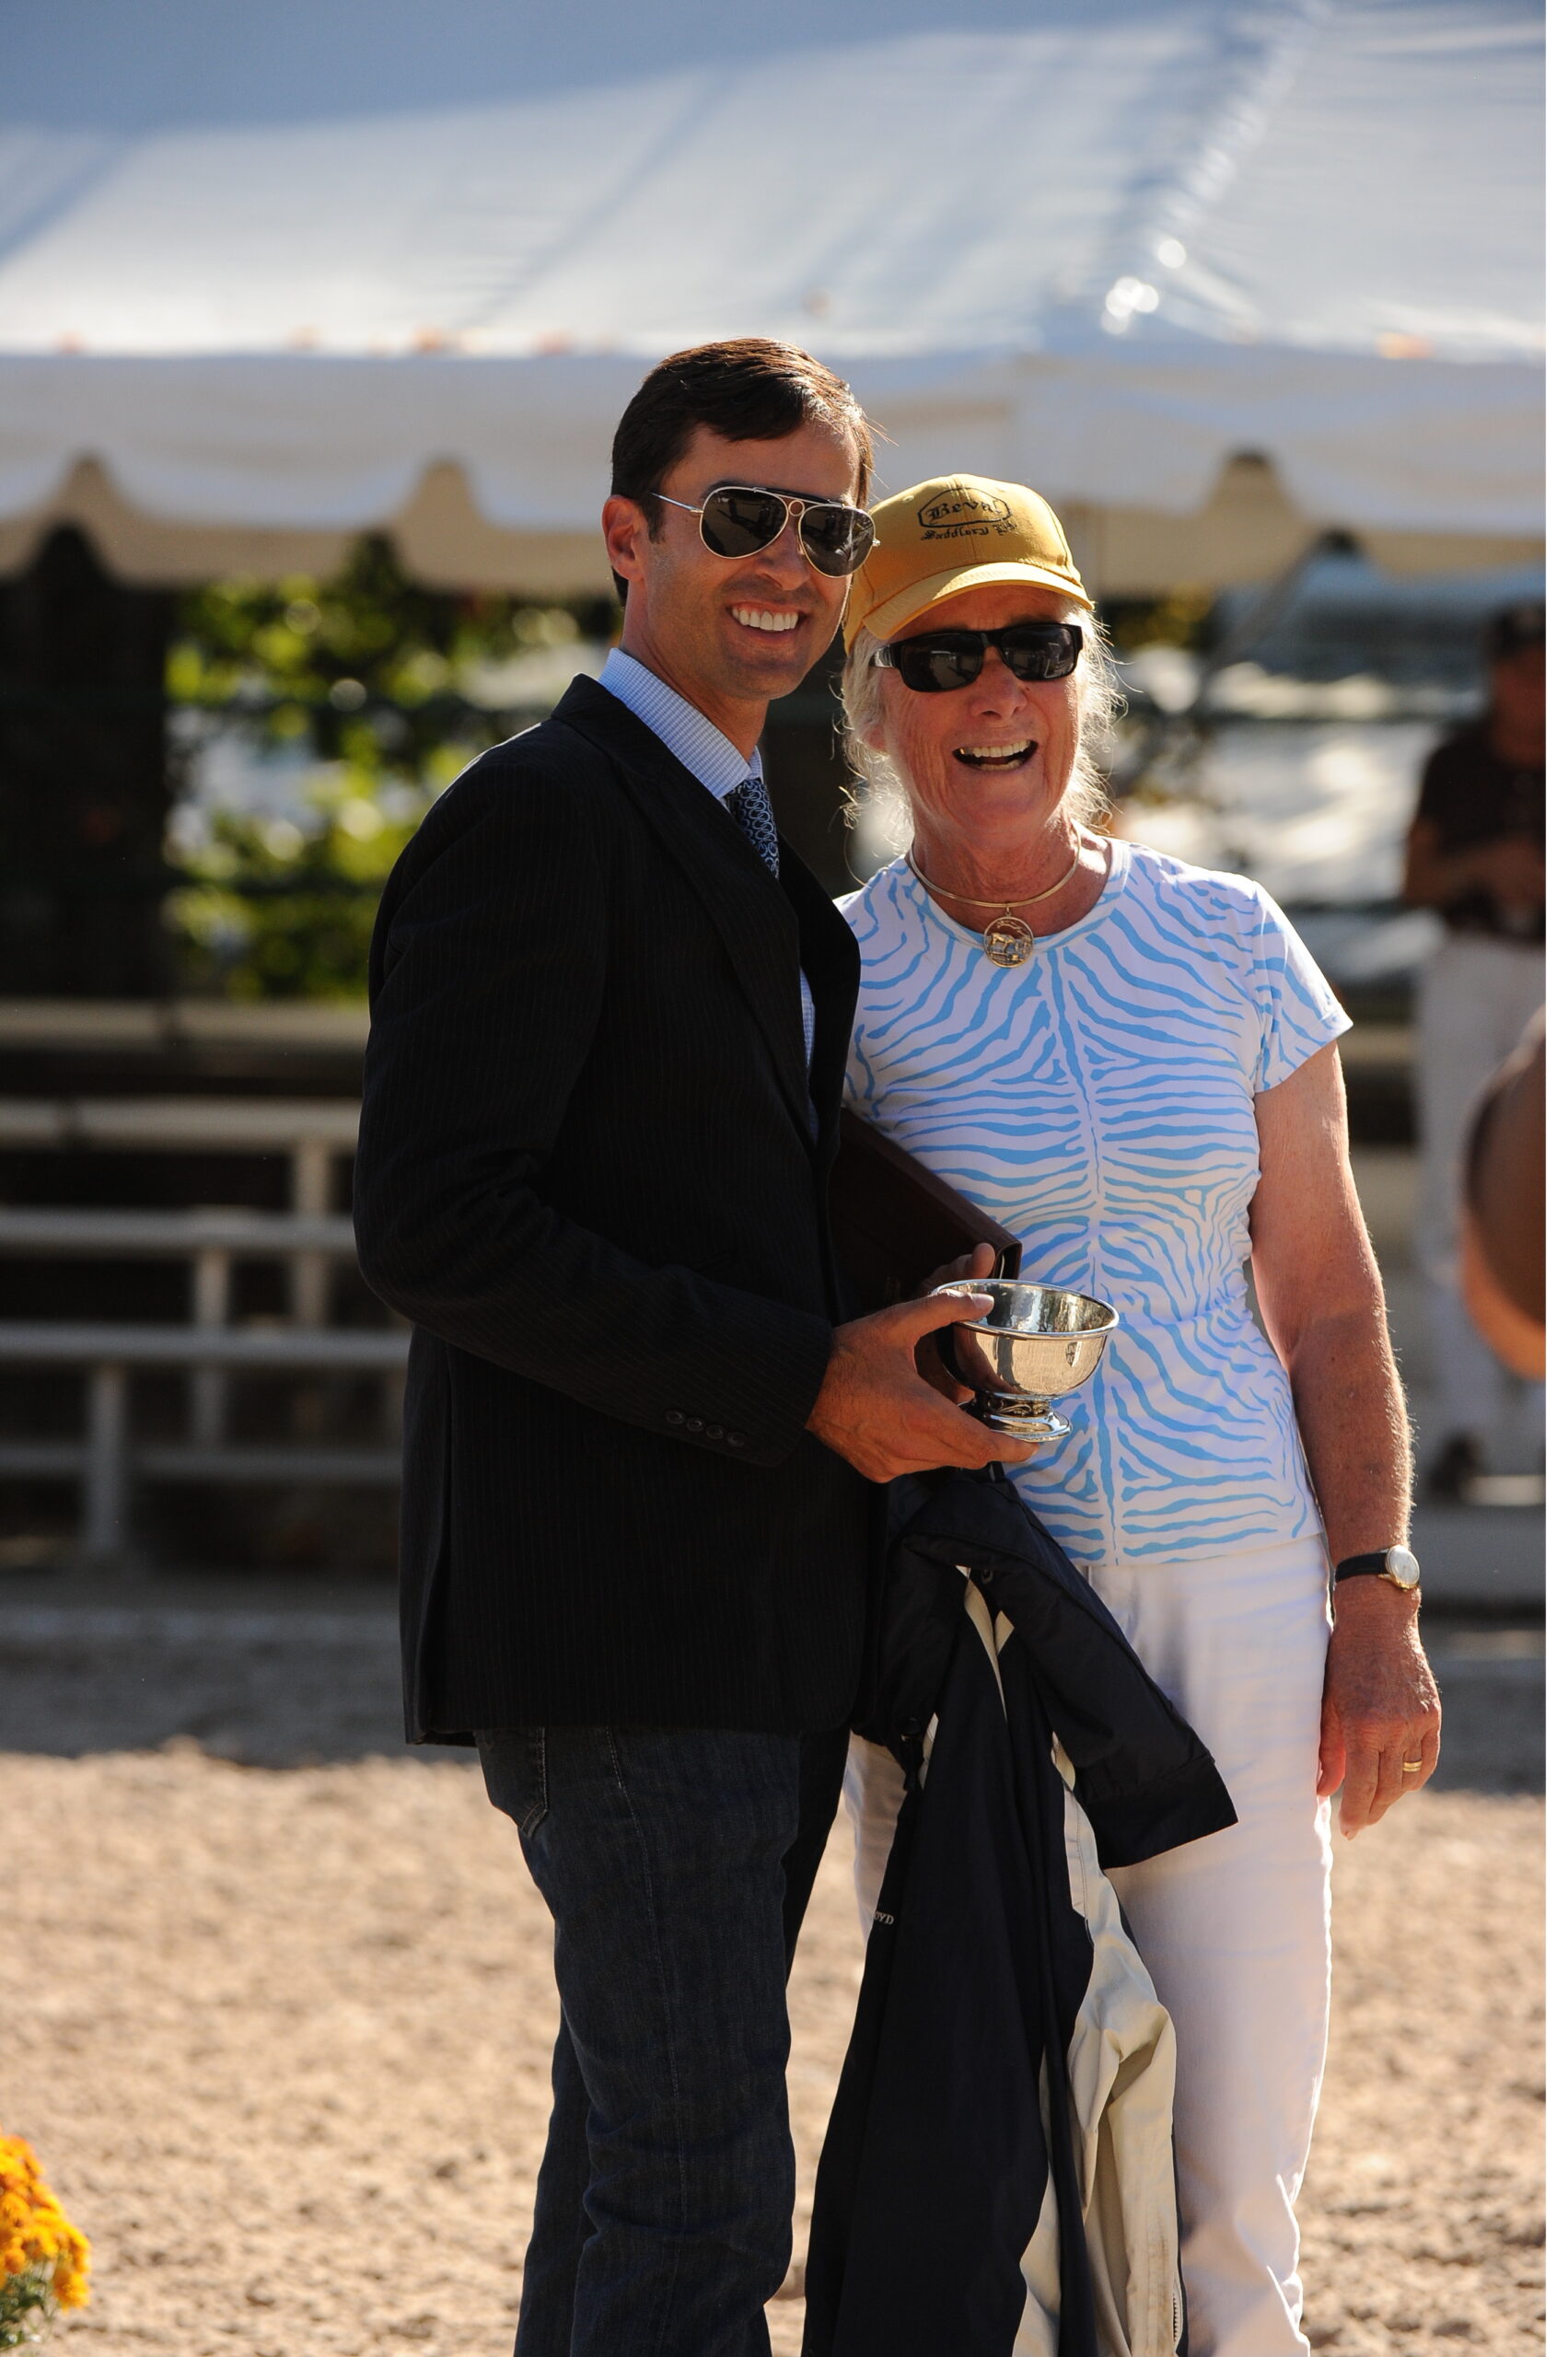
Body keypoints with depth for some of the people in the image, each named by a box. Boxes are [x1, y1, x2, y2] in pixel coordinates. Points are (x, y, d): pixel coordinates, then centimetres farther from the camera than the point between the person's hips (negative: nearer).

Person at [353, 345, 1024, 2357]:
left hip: (760, 1622, 10)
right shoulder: (540, 819, -11)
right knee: (699, 2195, -13)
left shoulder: (765, 843, 19)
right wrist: (805, 1382, -19)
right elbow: (433, 1229, -19)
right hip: (614, 1614, -10)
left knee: (639, 2150, 14)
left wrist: (903, 1345, 8)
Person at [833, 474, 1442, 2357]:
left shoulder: (1228, 946, 7)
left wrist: (1379, 1607, 3)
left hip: (1231, 1579, 1)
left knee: (1231, 2177, -4)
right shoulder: (829, 983, 2)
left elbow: (1328, 1301, 9)